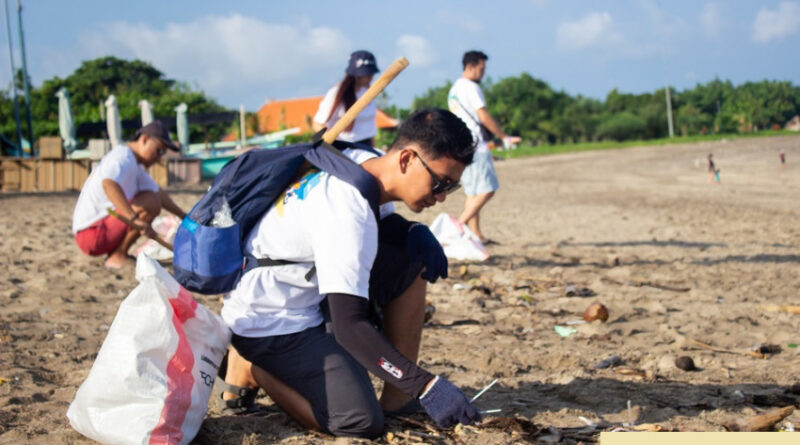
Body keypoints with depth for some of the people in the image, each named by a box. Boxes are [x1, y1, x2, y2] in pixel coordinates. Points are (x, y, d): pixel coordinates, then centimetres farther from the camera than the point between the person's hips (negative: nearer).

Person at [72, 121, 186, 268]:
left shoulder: (135, 165, 18)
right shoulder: (124, 157, -15)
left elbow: (159, 193, 31)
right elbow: (108, 183, -36)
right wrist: (135, 219, -45)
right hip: (92, 235, -10)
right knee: (151, 203, -23)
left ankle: (115, 254, 10)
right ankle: (118, 257, -14)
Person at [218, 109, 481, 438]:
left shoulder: (364, 162, -6)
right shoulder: (346, 211, -32)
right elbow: (349, 325, -34)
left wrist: (418, 234, -8)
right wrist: (426, 386, -35)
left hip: (314, 295, 9)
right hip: (271, 322, -9)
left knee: (412, 252, -3)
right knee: (361, 421, -20)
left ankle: (398, 399, 0)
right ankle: (251, 366, 1)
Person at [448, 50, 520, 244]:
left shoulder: (454, 89, 19)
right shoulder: (471, 87, -10)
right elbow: (484, 117, -15)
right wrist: (505, 138, -12)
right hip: (475, 146, -10)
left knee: (473, 192, 10)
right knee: (486, 190, -11)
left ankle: (476, 234, 7)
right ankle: (460, 225, -19)